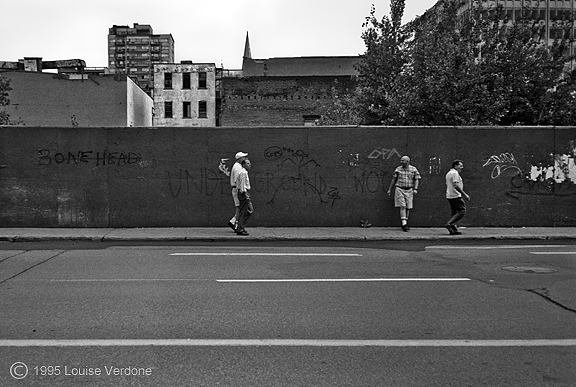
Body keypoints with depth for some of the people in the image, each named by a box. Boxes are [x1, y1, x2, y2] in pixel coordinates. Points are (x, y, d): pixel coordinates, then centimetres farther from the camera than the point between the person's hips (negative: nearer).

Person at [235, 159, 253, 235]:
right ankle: (240, 229, -1)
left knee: (250, 210, 11)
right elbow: (242, 185, -18)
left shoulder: (245, 172, 19)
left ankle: (240, 227, 14)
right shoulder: (243, 172, -13)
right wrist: (246, 195, -20)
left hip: (245, 192, 11)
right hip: (244, 193, -11)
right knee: (242, 212, -6)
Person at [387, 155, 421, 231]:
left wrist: (415, 189, -14)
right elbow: (394, 179, 10)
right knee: (402, 206, -11)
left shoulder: (413, 169, 0)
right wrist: (390, 189, 12)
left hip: (409, 190, 1)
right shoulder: (398, 169, 2)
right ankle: (404, 224, -16)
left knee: (408, 207, 6)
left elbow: (417, 179, 0)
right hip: (399, 190, -1)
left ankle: (404, 224, 18)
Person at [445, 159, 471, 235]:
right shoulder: (455, 173, -12)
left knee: (454, 213, 11)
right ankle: (449, 224, -12)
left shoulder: (448, 173, 19)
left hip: (449, 196, 10)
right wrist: (464, 194, -20)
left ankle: (454, 229, 9)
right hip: (456, 196, -10)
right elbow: (456, 186, -22)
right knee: (462, 211, -6)